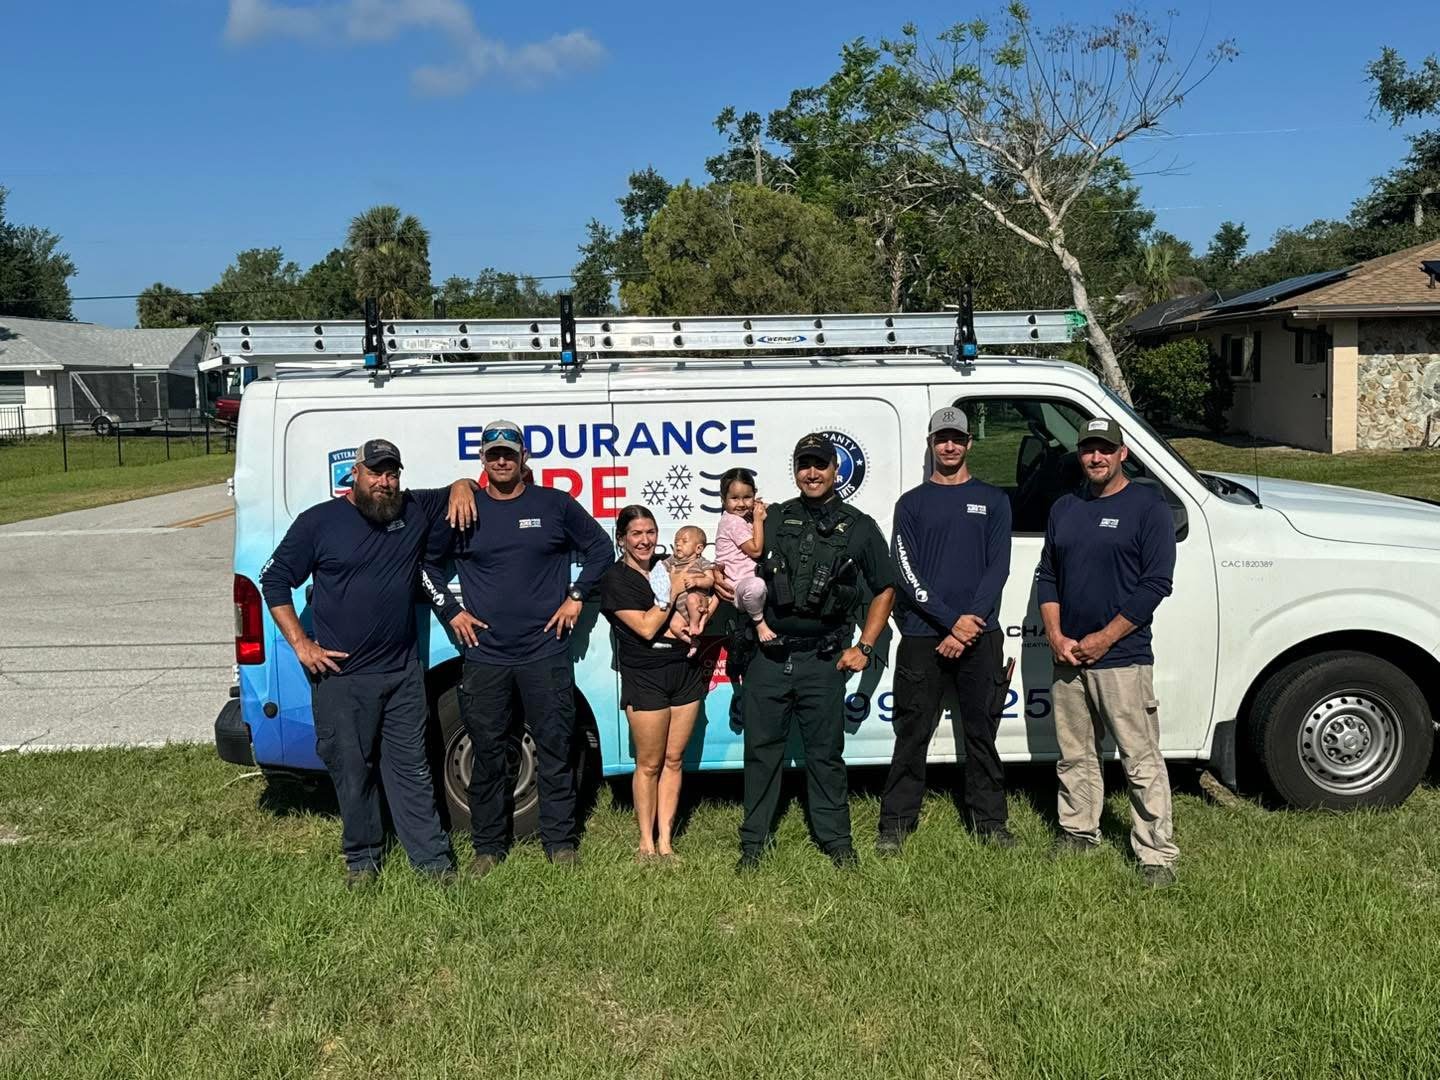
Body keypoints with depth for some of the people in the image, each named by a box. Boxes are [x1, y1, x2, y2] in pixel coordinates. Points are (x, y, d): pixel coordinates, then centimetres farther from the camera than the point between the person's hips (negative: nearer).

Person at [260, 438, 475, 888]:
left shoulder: (415, 510, 5)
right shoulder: (319, 522, -3)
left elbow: (460, 486, 21)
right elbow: (274, 581, 2)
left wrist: (461, 493, -4)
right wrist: (301, 644, -6)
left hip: (403, 673, 2)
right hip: (340, 675, -2)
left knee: (412, 769, 8)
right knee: (352, 770, 8)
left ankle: (433, 859, 15)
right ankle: (361, 860, 24)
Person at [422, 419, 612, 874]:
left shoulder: (555, 505, 3)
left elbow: (600, 548, 12)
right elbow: (426, 561, 14)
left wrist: (576, 598, 3)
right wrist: (450, 611, 4)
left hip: (545, 653, -1)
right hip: (484, 655, 1)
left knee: (555, 749, 4)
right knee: (487, 752, 8)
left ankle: (561, 842, 17)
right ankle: (488, 846, 21)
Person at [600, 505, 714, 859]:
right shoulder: (616, 579, -4)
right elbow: (646, 628, -13)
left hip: (685, 672, 5)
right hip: (645, 679, -5)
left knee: (674, 760, 7)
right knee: (649, 764, 1)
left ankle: (666, 840, 15)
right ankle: (646, 841, 14)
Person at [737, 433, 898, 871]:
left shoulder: (859, 527, 8)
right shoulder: (773, 519, 11)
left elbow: (884, 590, 12)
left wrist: (863, 648, 4)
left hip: (822, 659, -1)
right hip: (767, 657, 1)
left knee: (825, 753, 5)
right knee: (761, 749, 5)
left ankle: (836, 840, 18)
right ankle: (753, 842, 15)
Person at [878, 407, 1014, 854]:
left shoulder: (992, 500, 10)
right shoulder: (911, 503, 7)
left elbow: (999, 566, 1)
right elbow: (906, 572, -2)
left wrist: (972, 620, -12)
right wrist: (951, 621, -12)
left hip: (980, 635, 1)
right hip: (922, 636, -1)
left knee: (981, 731, 8)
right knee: (912, 734, 2)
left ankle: (990, 821, 18)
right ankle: (896, 823, 9)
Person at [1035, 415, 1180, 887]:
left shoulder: (1148, 506, -2)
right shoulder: (1063, 509, 15)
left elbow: (1156, 583, -9)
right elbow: (1046, 577, 16)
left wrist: (1104, 639, -12)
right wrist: (1056, 637, 1)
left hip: (1123, 658, -5)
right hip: (1067, 658, 6)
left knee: (1142, 763, -4)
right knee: (1074, 757, 14)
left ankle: (1157, 856, 3)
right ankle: (1078, 835, 28)